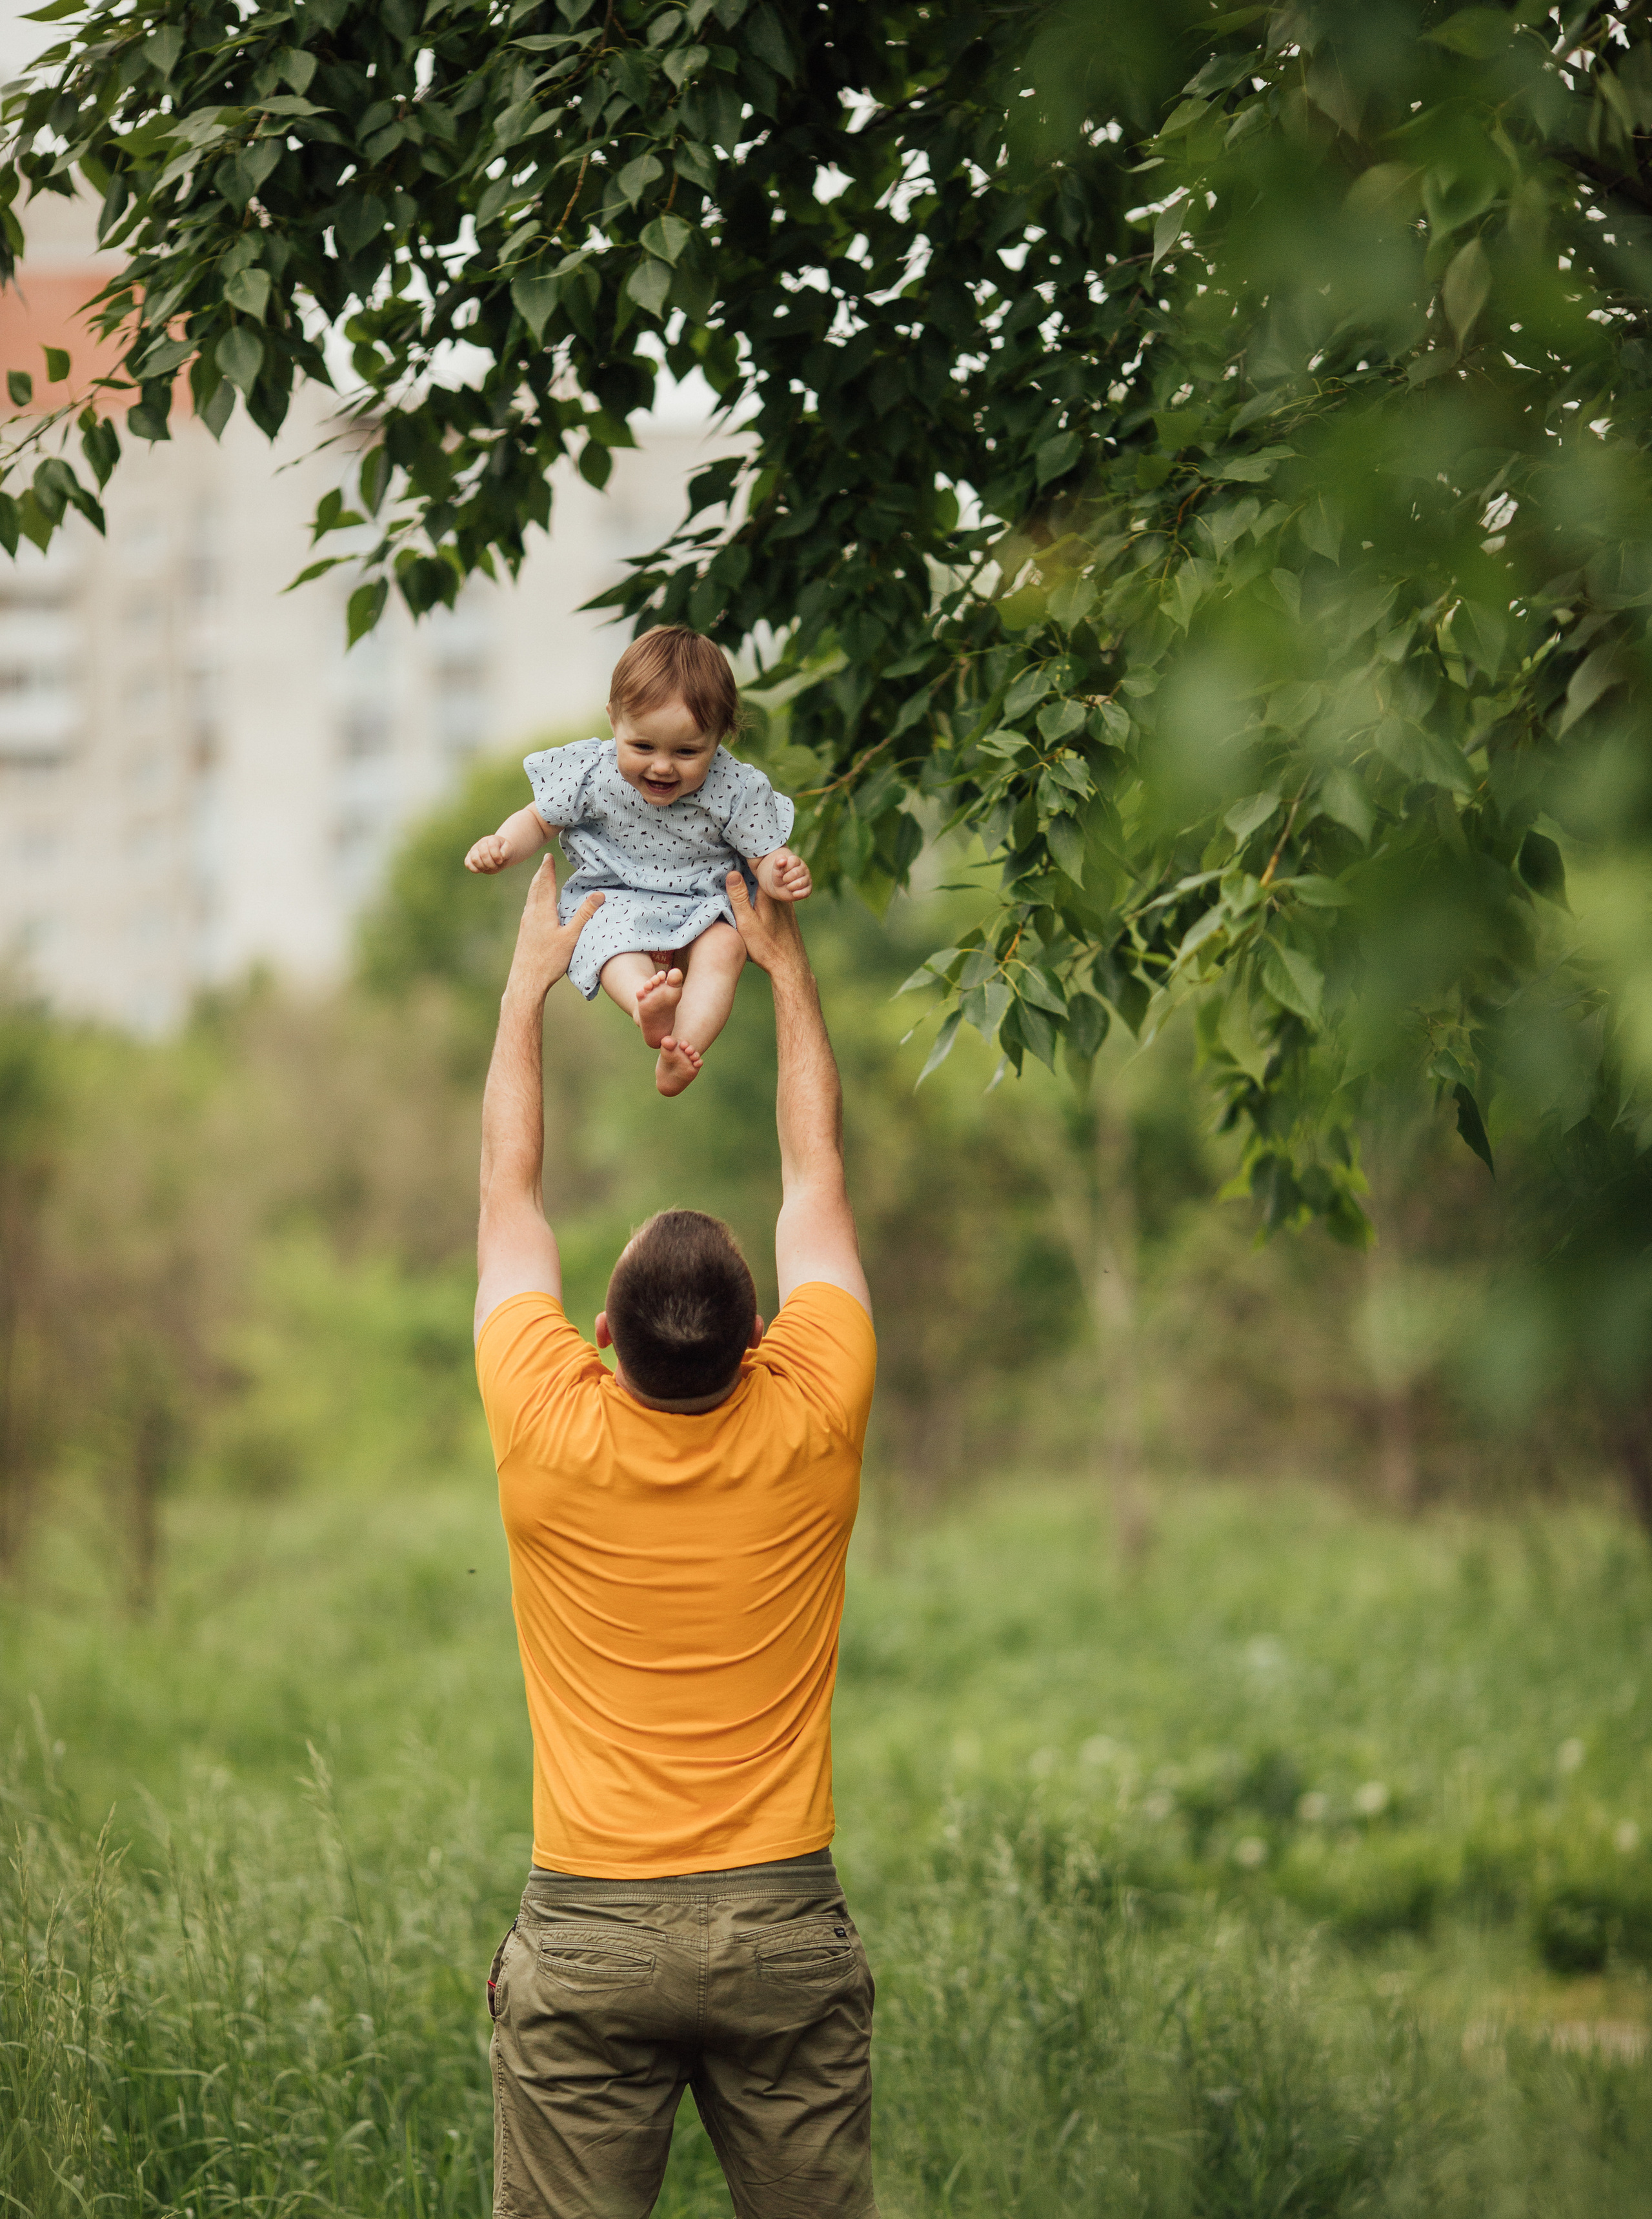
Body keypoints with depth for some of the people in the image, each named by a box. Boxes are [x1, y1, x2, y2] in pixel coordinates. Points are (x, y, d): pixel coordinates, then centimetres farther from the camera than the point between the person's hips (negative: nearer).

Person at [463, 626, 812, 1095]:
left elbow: (763, 855, -6)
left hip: (699, 905, 1)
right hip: (613, 898, -1)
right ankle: (650, 1010, -64)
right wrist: (503, 846, -16)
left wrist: (780, 874, -30)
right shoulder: (592, 774, -12)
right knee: (614, 942, -33)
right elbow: (540, 819, 4)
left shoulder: (734, 789, -14)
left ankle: (685, 1046, -45)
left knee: (725, 947, -30)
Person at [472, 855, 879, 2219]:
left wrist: (531, 983, 19)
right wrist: (787, 965, 20)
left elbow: (510, 1191, 8)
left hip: (588, 1937, -1)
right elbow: (817, 1174, 9)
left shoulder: (549, 1432, -8)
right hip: (784, 1924, 1)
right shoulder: (811, 1427, -6)